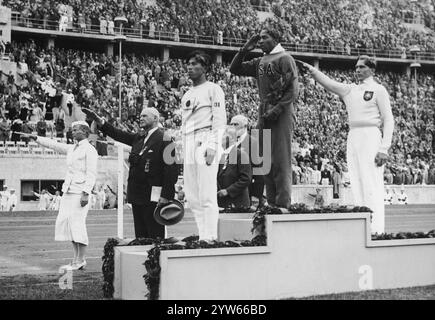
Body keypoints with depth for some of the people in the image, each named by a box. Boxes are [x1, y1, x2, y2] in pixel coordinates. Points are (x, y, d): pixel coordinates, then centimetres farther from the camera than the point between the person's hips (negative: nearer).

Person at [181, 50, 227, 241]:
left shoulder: (213, 89, 1)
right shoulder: (187, 95, 23)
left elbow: (220, 120, -7)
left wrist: (212, 146, -17)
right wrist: (183, 150, 14)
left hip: (205, 142, -8)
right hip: (188, 145, 8)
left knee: (206, 195, -11)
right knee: (192, 196, 5)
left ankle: (209, 238, -11)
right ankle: (203, 234, 10)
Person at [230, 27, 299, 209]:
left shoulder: (284, 58, -2)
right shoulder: (260, 62, 19)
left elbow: (293, 89, -10)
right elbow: (235, 69, 24)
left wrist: (278, 109, -18)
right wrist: (244, 50, 12)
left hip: (281, 114, -7)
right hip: (264, 114, 7)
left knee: (281, 160, -10)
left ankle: (283, 204, -9)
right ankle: (271, 204, 10)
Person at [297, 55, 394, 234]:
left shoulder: (378, 90, 1)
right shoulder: (350, 90, 18)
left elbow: (388, 120, -3)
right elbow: (328, 83, 11)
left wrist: (384, 149, -11)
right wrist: (311, 70, -5)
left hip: (370, 136, -6)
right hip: (353, 137, 6)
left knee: (372, 184, -12)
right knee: (357, 184, 5)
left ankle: (376, 228, -13)